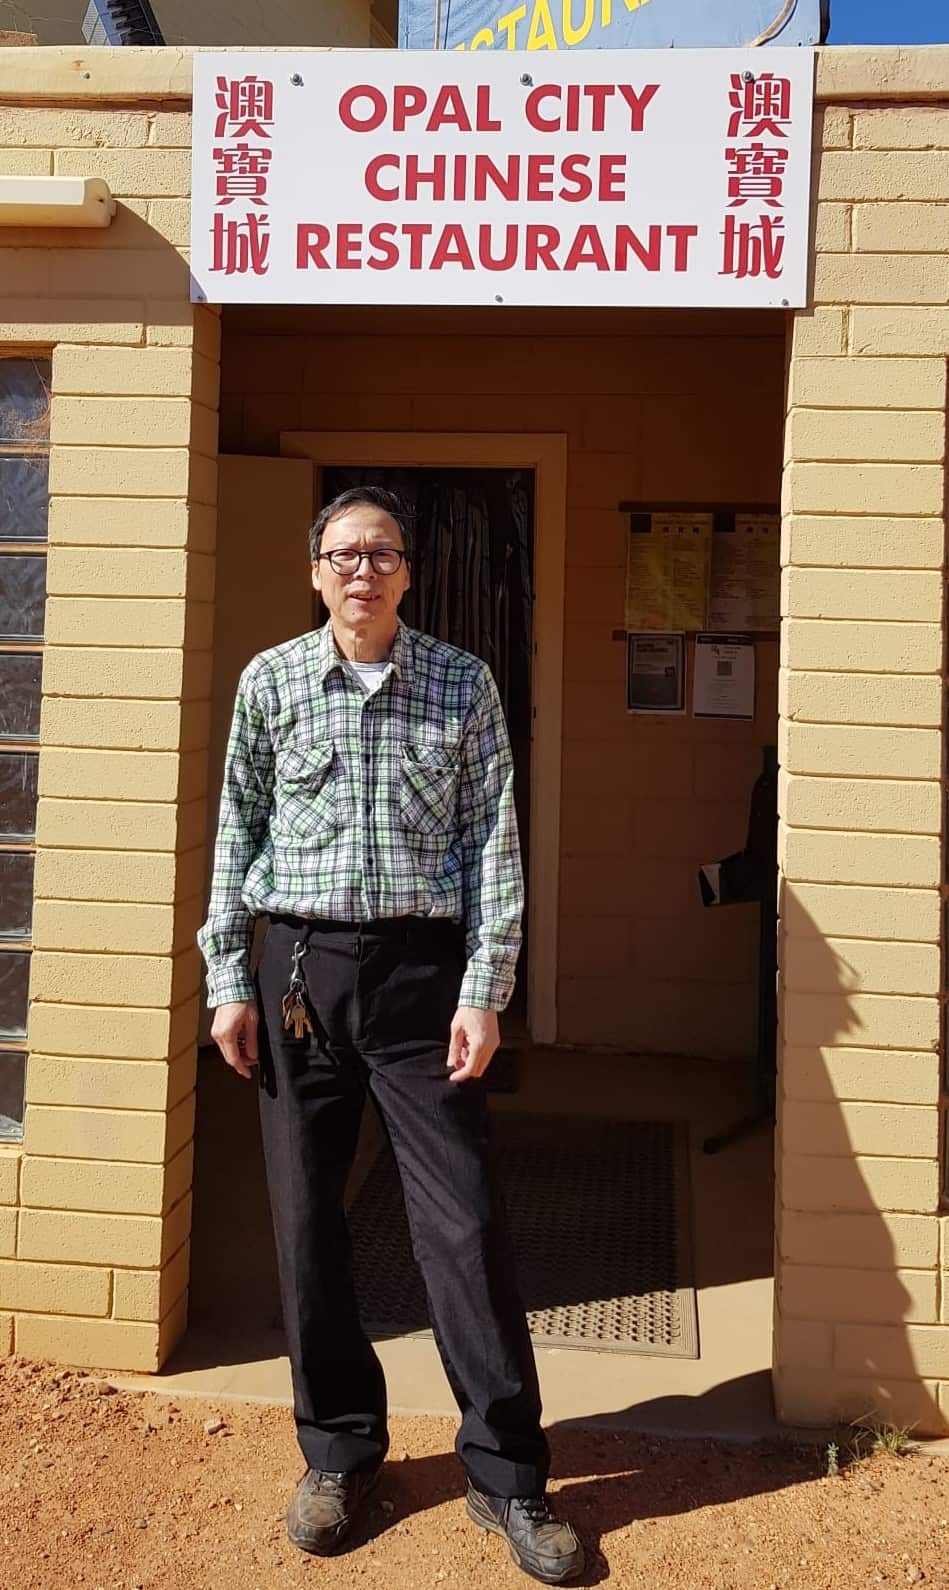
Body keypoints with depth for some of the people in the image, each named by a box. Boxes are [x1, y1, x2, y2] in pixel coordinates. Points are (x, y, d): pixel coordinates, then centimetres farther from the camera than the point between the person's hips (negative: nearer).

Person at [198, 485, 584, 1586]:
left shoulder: (464, 685, 2)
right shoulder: (269, 681, 5)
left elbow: (493, 843, 0)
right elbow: (237, 836, 8)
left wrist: (484, 992, -6)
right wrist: (228, 981, 3)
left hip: (420, 967, -1)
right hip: (299, 966, 2)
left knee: (464, 1225, 0)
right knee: (306, 1220, 9)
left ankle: (506, 1474, 16)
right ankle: (339, 1451, 28)